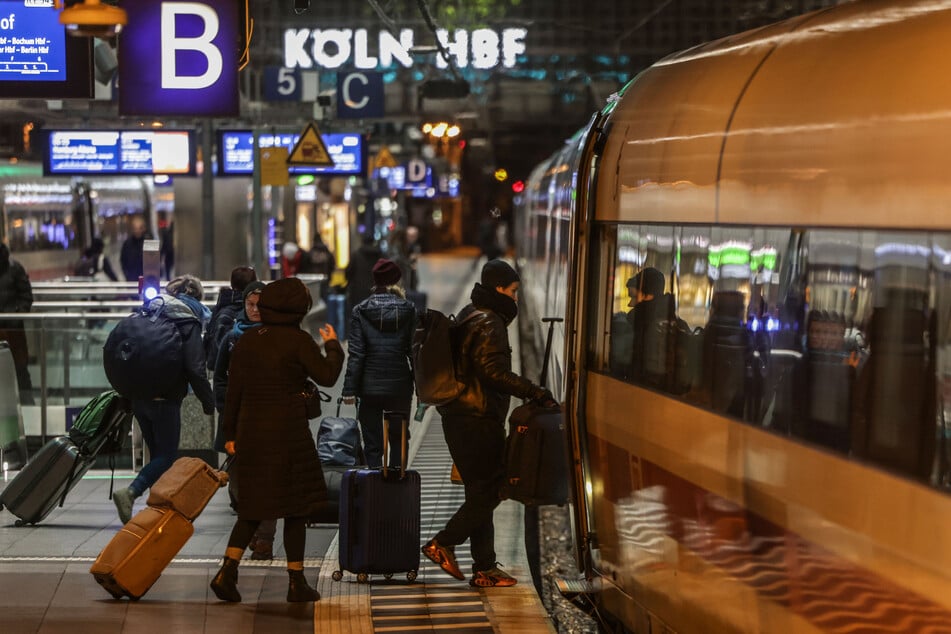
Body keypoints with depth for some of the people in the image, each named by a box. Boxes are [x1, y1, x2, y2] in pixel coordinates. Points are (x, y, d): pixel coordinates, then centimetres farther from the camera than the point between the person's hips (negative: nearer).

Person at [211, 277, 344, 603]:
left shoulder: (246, 341, 5)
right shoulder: (298, 340, -11)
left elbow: (233, 391, 7)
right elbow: (327, 377, -5)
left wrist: (230, 434, 13)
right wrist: (332, 345, 12)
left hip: (251, 429, 5)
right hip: (288, 431, -5)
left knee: (254, 504, 13)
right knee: (296, 506, 6)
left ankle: (227, 571, -3)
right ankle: (296, 582, 10)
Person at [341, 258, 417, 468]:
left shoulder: (361, 311, -5)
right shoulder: (408, 309, -1)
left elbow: (356, 354, -8)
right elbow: (414, 350, -1)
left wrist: (349, 389, -5)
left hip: (370, 387, -1)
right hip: (400, 386, 1)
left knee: (372, 444, 5)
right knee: (399, 440, 14)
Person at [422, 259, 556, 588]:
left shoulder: (468, 317, 17)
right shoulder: (489, 324, -14)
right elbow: (493, 371, -25)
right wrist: (535, 392, -25)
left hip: (459, 417, 10)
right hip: (479, 421, -10)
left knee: (481, 492, 11)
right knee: (488, 490, -4)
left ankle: (485, 568, 12)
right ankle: (443, 543, -2)